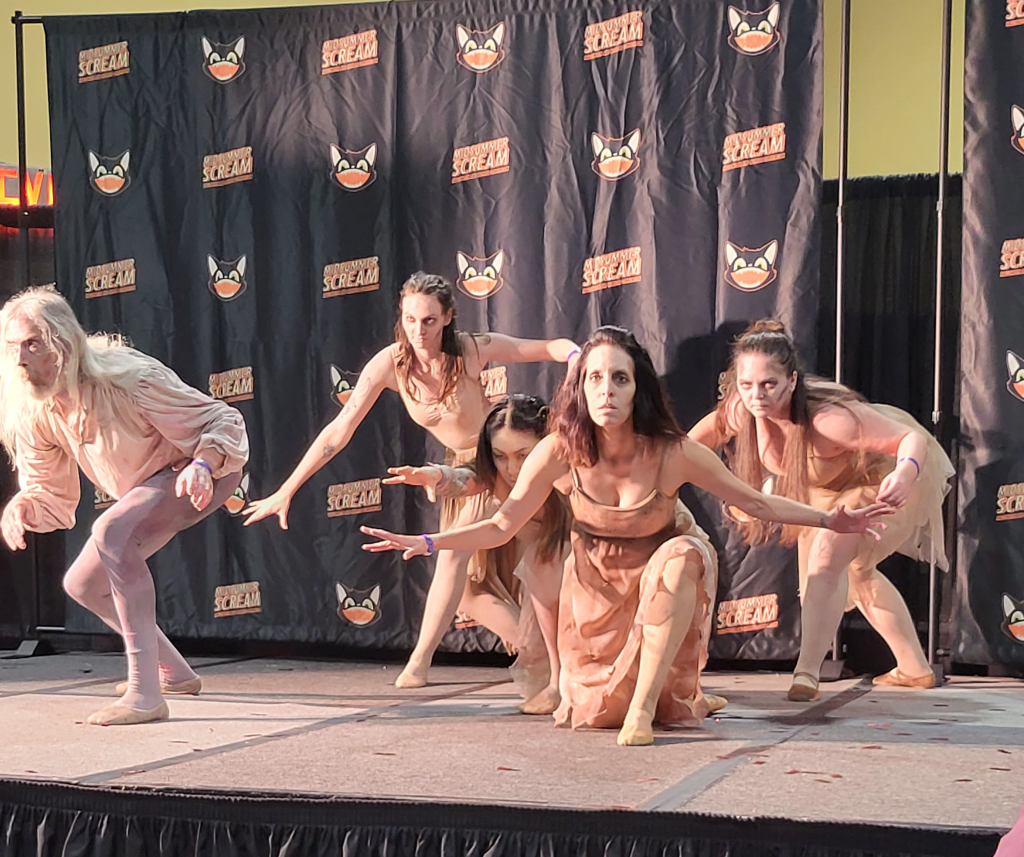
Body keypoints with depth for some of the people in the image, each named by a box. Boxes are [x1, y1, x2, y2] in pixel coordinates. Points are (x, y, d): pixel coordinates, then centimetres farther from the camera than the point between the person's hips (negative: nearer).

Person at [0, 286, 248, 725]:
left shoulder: (126, 379, -32)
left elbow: (224, 421, -27)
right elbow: (50, 492, -2)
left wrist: (204, 464, -48)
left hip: (203, 474, -9)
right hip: (147, 487, 9)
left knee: (111, 532, -34)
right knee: (82, 584, 11)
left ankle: (145, 693, -37)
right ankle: (174, 672, 30)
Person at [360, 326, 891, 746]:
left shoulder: (673, 453, -28)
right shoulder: (560, 452, -26)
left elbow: (756, 503, -14)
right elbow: (502, 525, -19)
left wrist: (833, 521, -17)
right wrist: (426, 543, -30)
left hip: (662, 573, -1)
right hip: (595, 578, 1)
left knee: (684, 556, -38)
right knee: (593, 714, 0)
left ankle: (647, 702, -27)